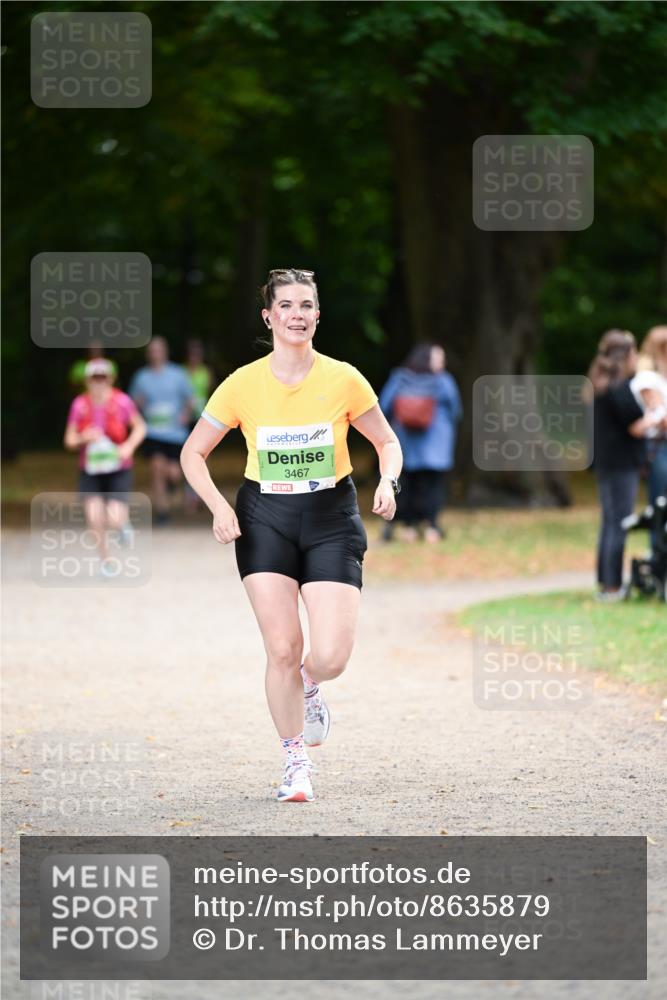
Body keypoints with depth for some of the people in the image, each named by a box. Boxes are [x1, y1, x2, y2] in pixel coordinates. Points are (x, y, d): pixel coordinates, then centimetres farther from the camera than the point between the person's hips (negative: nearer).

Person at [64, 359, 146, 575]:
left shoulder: (121, 401, -8)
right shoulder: (80, 404, -5)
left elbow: (140, 427, 7)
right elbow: (69, 441, 0)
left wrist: (129, 446, -11)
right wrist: (83, 438, -22)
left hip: (118, 469, -1)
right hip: (90, 470, 1)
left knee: (114, 520, -13)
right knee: (94, 517, -13)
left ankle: (123, 521, 27)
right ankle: (105, 559, 13)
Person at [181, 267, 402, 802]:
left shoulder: (343, 380, -5)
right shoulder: (243, 384, -5)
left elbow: (388, 441, 8)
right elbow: (193, 453, 3)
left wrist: (388, 481, -12)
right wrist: (218, 506, -11)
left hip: (331, 520, 0)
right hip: (265, 520, 0)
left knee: (330, 657, -12)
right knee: (282, 650, -7)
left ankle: (309, 686, 26)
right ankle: (297, 762, 12)